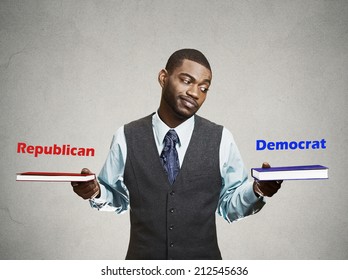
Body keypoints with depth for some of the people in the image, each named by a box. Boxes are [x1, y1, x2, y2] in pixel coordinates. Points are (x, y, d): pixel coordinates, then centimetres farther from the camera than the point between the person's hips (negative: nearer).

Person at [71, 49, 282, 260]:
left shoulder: (221, 139, -8)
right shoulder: (126, 137, -7)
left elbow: (229, 204, -1)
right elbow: (118, 197, 2)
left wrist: (257, 190, -18)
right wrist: (96, 192, -17)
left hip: (203, 259, 1)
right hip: (142, 259, 0)